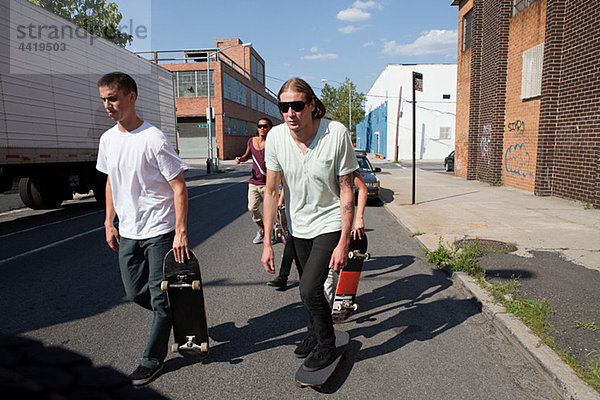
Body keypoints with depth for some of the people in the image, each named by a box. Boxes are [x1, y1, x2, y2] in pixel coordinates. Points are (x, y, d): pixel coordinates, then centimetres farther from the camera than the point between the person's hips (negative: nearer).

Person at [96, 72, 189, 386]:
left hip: (160, 231, -7)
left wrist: (180, 231, -19)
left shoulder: (153, 139, -15)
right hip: (128, 232, 7)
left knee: (159, 296, 2)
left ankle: (153, 360, 20)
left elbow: (179, 187, -15)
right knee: (135, 293, 14)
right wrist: (109, 223, 15)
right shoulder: (108, 139, 7)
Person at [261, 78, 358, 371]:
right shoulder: (276, 137, -13)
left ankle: (326, 346, 15)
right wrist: (267, 242, -7)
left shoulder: (336, 133, -22)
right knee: (307, 287, 18)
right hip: (298, 226, 4)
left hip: (329, 224, -4)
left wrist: (343, 242, -18)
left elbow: (346, 190, -16)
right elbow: (271, 191, -6)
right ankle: (314, 334, 45)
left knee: (309, 289, -13)